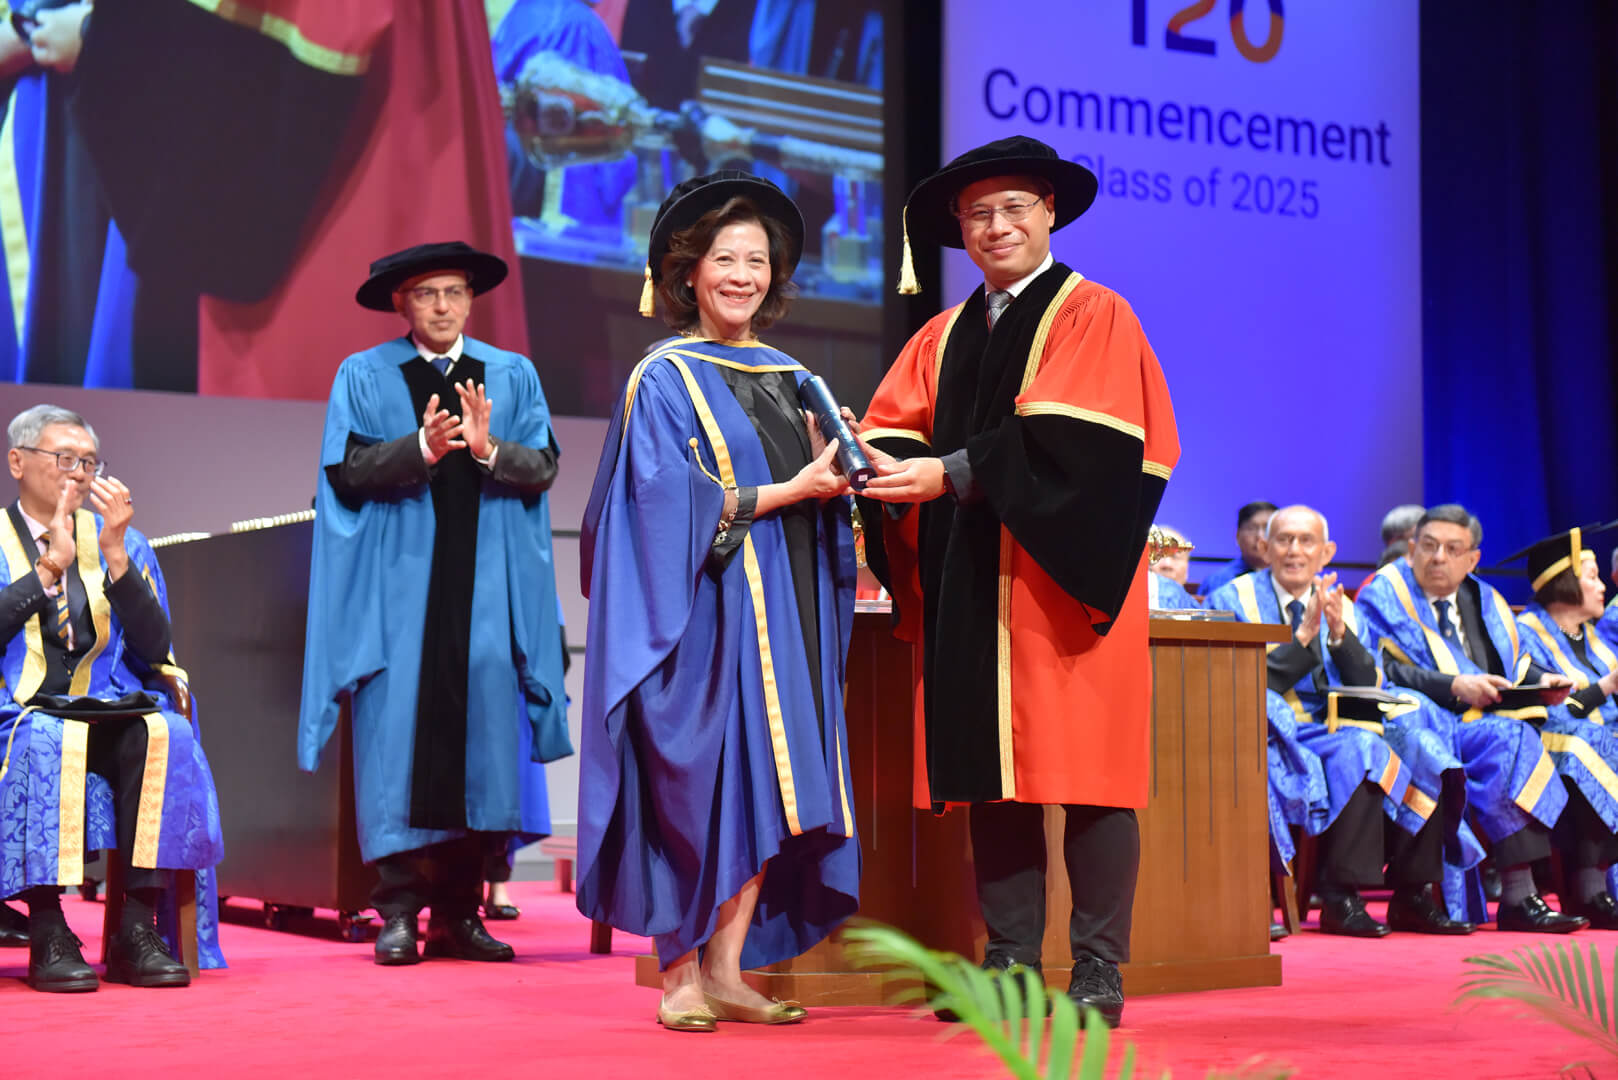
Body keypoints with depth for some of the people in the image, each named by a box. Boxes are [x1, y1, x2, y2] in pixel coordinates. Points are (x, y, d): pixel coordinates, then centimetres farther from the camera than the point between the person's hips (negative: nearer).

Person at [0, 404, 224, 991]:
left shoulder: (124, 543, 17)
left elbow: (154, 646, 4)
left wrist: (115, 555, -6)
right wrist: (50, 566, -10)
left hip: (112, 713, 3)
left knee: (164, 734, -31)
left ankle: (138, 928, -30)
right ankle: (47, 934, -32)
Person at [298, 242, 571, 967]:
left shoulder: (512, 375, 14)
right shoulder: (364, 375, 9)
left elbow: (543, 466, 3)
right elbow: (346, 469, -4)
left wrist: (487, 450, -16)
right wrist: (420, 448, -19)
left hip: (485, 588, 2)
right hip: (397, 587, -2)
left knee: (483, 735, -2)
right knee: (398, 736, -7)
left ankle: (459, 912, 5)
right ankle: (399, 910, -2)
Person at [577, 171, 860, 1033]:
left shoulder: (791, 380, 17)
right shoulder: (664, 382, -2)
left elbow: (822, 503, 19)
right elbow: (672, 506, -12)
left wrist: (841, 476, -4)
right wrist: (789, 491, -14)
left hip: (786, 609, 6)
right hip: (708, 611, -6)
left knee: (772, 787, 2)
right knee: (701, 787, -7)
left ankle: (726, 970, 8)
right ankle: (679, 974, 2)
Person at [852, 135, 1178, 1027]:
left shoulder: (1094, 317, 2)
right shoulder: (944, 337, 19)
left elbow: (1071, 440, -13)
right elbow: (894, 429, 8)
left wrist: (953, 473, -19)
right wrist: (889, 469, -16)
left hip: (1063, 578, -5)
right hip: (969, 589, 5)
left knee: (1082, 770, -6)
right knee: (991, 778, 3)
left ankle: (1098, 969, -1)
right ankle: (1011, 964, 9)